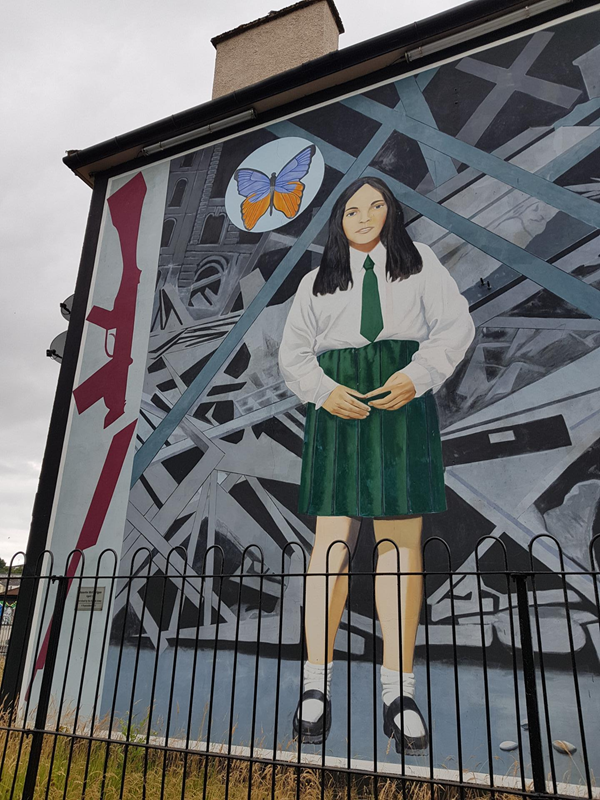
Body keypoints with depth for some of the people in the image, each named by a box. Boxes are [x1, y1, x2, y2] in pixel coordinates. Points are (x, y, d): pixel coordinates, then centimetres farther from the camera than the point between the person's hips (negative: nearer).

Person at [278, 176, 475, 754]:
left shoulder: (419, 263, 15)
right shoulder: (318, 281, 18)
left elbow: (455, 326, 5)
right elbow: (293, 351, 11)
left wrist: (416, 376, -11)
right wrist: (324, 390, -9)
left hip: (401, 405, 0)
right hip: (337, 407, 1)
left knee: (401, 539, -3)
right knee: (332, 538, -5)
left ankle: (398, 691, 4)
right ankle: (316, 687, 2)